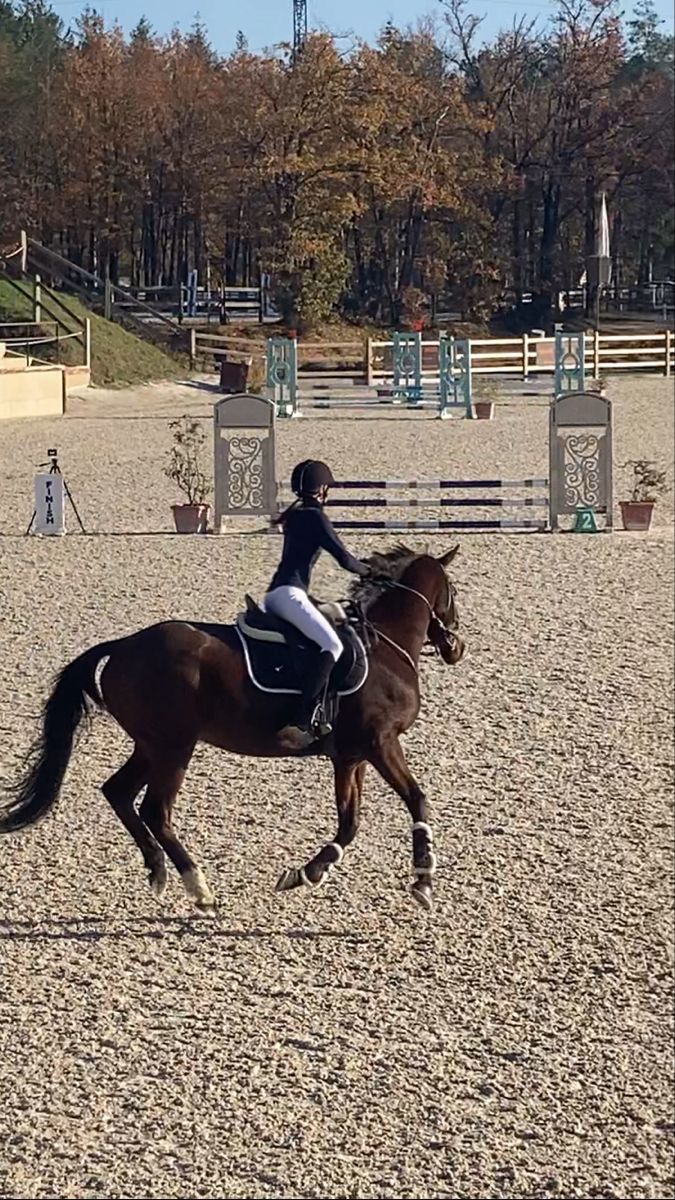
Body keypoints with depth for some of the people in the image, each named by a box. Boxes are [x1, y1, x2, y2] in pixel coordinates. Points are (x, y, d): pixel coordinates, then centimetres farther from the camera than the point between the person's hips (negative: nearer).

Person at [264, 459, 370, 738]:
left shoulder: (295, 516, 21)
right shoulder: (315, 516, -6)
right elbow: (344, 559, -8)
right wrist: (368, 570, 13)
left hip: (273, 595, 10)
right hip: (289, 594, -10)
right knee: (332, 645, -19)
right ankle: (305, 720, -33)